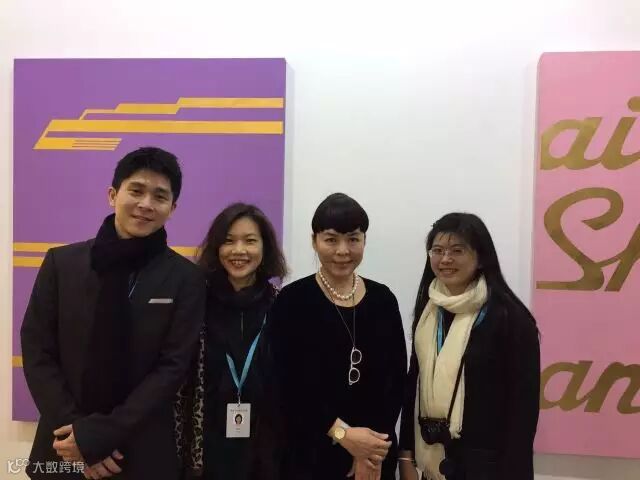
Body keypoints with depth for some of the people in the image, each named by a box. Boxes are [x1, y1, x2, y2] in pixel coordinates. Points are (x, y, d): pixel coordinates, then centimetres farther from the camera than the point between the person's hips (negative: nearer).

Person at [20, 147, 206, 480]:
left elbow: (173, 367, -9)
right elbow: (37, 352, -2)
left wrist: (98, 435, -14)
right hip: (63, 449, 2)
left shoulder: (185, 279, -6)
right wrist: (76, 434, -11)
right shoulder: (61, 263, -1)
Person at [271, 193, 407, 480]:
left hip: (375, 451, 3)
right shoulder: (292, 300, -7)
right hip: (312, 453, -2)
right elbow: (290, 385, -10)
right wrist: (343, 434, -16)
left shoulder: (383, 300, 2)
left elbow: (395, 378, 0)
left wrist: (372, 449, -9)